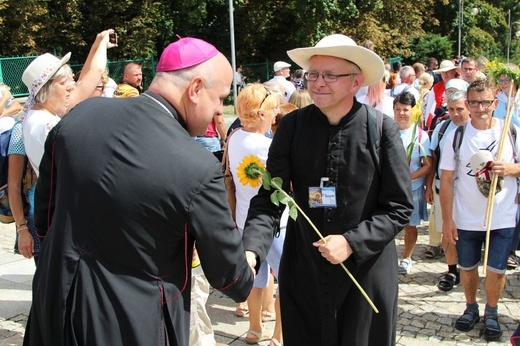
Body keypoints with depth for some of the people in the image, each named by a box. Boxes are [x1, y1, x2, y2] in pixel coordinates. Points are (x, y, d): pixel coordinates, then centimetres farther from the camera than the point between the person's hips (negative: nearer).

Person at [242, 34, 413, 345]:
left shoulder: (382, 129, -10)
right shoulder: (292, 126, -6)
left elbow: (400, 207, -6)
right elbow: (269, 199, -8)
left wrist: (352, 242, -16)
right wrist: (252, 250, -24)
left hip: (366, 270, -1)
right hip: (303, 271, 2)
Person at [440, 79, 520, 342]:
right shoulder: (456, 136, -5)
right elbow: (446, 180, -4)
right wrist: (447, 219, -6)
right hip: (466, 219, 0)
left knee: (496, 270, 6)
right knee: (467, 268, 14)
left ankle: (491, 312, 31)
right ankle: (471, 308, 38)